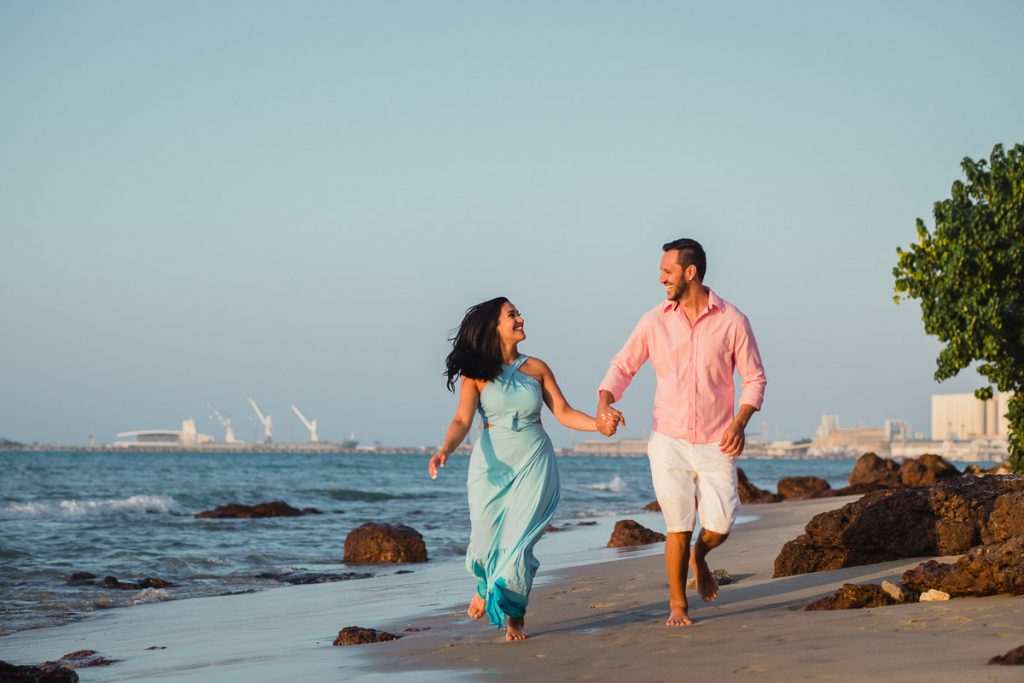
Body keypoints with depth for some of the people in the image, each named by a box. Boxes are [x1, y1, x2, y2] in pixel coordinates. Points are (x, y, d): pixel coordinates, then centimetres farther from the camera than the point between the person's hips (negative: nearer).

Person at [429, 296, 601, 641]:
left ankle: (514, 616, 8)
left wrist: (600, 424, -9)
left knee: (519, 541, -8)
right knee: (486, 539, -2)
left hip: (533, 461, 1)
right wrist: (445, 450, -26)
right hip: (492, 462, -1)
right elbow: (462, 420, -9)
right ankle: (485, 586, 34)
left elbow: (564, 412, 5)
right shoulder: (477, 373, -1)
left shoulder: (536, 368, 5)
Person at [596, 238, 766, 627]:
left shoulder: (732, 321, -4)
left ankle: (699, 557, 31)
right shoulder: (655, 321, 0)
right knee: (678, 529, -1)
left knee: (719, 526, -5)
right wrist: (604, 404, -13)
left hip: (715, 444, 0)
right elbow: (623, 366, 6)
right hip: (669, 442, 1)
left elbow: (754, 377, 2)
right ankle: (678, 605, 16)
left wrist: (740, 422, -13)